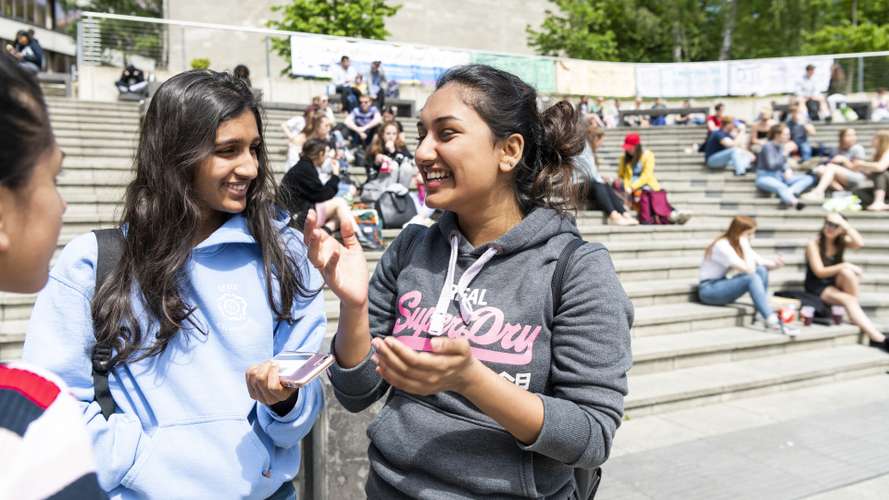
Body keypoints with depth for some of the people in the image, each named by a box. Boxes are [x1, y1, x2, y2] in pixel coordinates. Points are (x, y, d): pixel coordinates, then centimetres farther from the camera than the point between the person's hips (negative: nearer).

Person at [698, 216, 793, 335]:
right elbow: (749, 269, -26)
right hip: (708, 290, -9)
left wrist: (774, 264, -18)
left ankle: (761, 315, -10)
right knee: (752, 278, -28)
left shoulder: (739, 245, 6)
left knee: (761, 270, -10)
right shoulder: (722, 246, -21)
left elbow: (762, 262, 2)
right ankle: (772, 321, -30)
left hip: (722, 286, 9)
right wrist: (745, 246, -22)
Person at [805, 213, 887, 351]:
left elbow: (860, 243, -21)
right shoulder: (814, 244, -12)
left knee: (847, 272, -31)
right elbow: (819, 272, -18)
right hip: (818, 288, -4)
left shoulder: (841, 241, 2)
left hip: (836, 285, 4)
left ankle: (856, 311, -19)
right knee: (848, 300, -31)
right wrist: (844, 265, -27)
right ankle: (878, 338, -36)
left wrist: (845, 224, -19)